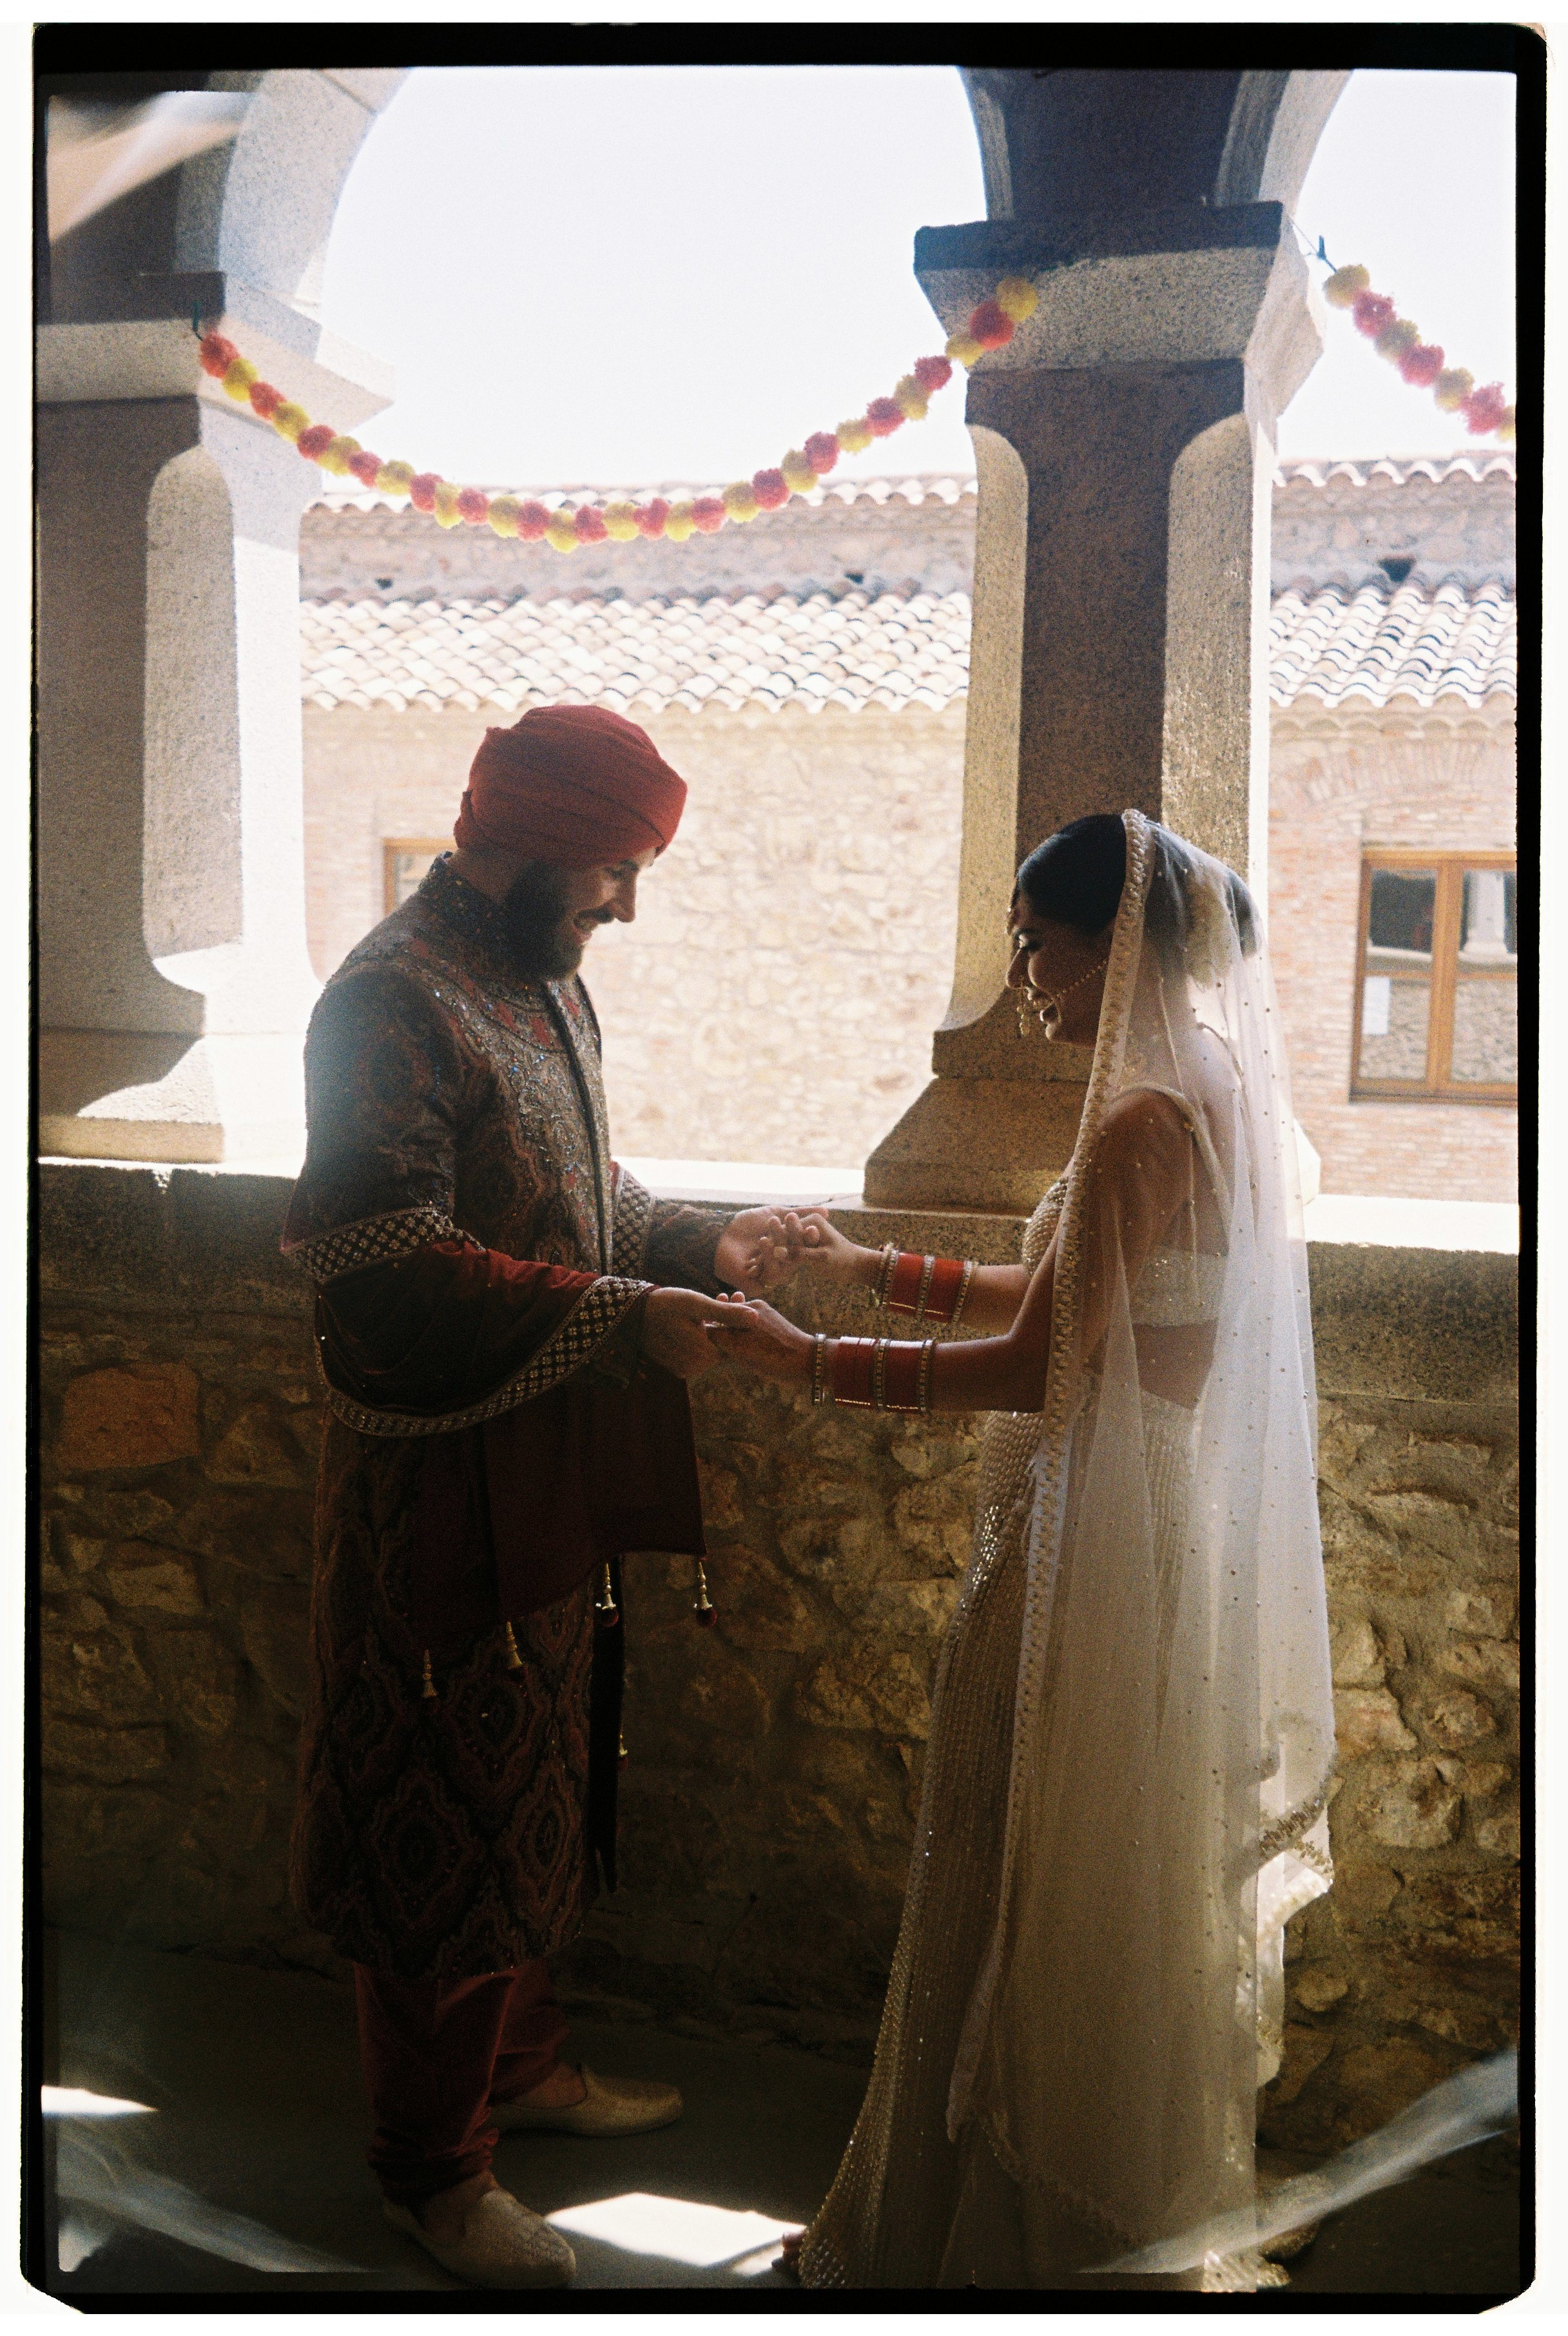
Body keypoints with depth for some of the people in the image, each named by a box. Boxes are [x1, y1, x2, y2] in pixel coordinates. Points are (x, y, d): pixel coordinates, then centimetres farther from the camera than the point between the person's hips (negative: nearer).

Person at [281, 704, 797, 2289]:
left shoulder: (544, 983, 10)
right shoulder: (394, 1001, -19)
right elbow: (393, 1260, -26)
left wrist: (700, 1242, 3)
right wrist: (624, 1318, -28)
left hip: (553, 1462, 9)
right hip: (441, 1477, -9)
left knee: (538, 1782, 21)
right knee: (444, 1812, 5)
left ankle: (519, 2061, 41)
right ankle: (430, 2161, 24)